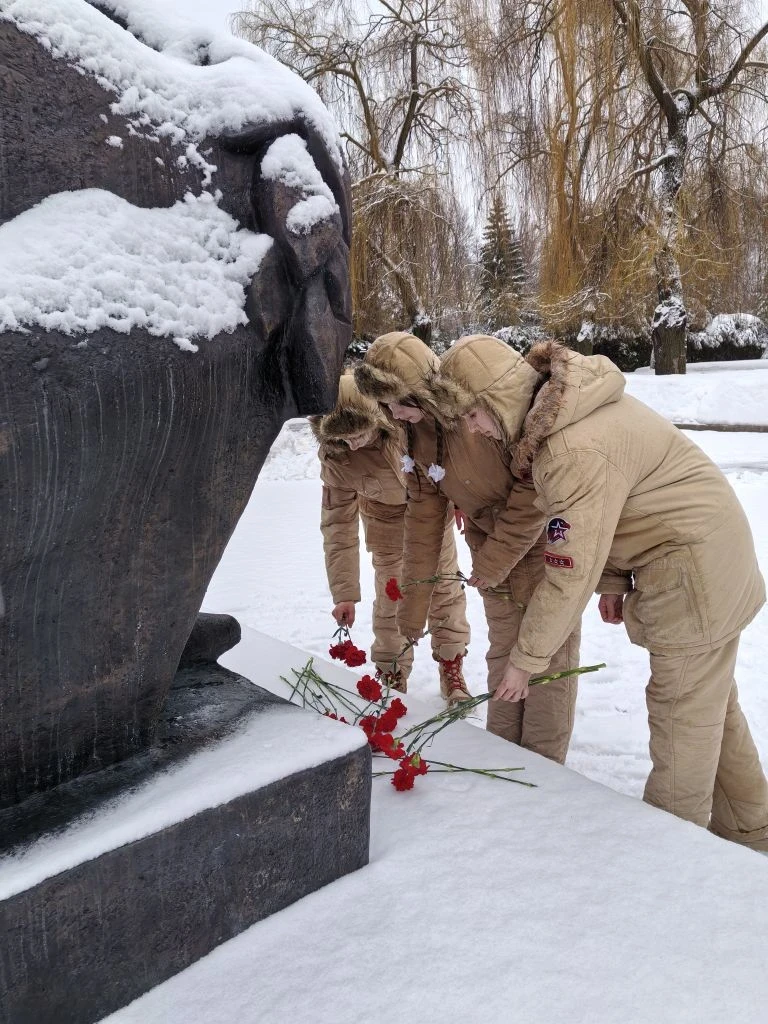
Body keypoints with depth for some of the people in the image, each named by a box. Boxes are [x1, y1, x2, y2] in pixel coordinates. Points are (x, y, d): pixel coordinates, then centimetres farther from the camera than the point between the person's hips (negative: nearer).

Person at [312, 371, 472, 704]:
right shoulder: (334, 456, -31)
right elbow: (338, 523, -23)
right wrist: (344, 593, -22)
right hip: (386, 514, 0)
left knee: (444, 585, 8)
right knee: (390, 594, -1)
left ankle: (452, 668, 25)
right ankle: (392, 674, 19)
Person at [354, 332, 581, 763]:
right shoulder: (417, 431, -3)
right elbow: (423, 516, 3)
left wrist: (495, 560, -18)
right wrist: (413, 609, 5)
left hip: (544, 539, -6)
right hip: (493, 551, 6)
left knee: (548, 656, 1)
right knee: (502, 652, 13)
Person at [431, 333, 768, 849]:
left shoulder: (576, 450, -31)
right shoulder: (564, 401, 0)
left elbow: (569, 573, -27)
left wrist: (525, 660, -17)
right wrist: (614, 579, 7)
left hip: (696, 571, -10)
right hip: (716, 554, 10)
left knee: (682, 714, 3)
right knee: (714, 701, 21)